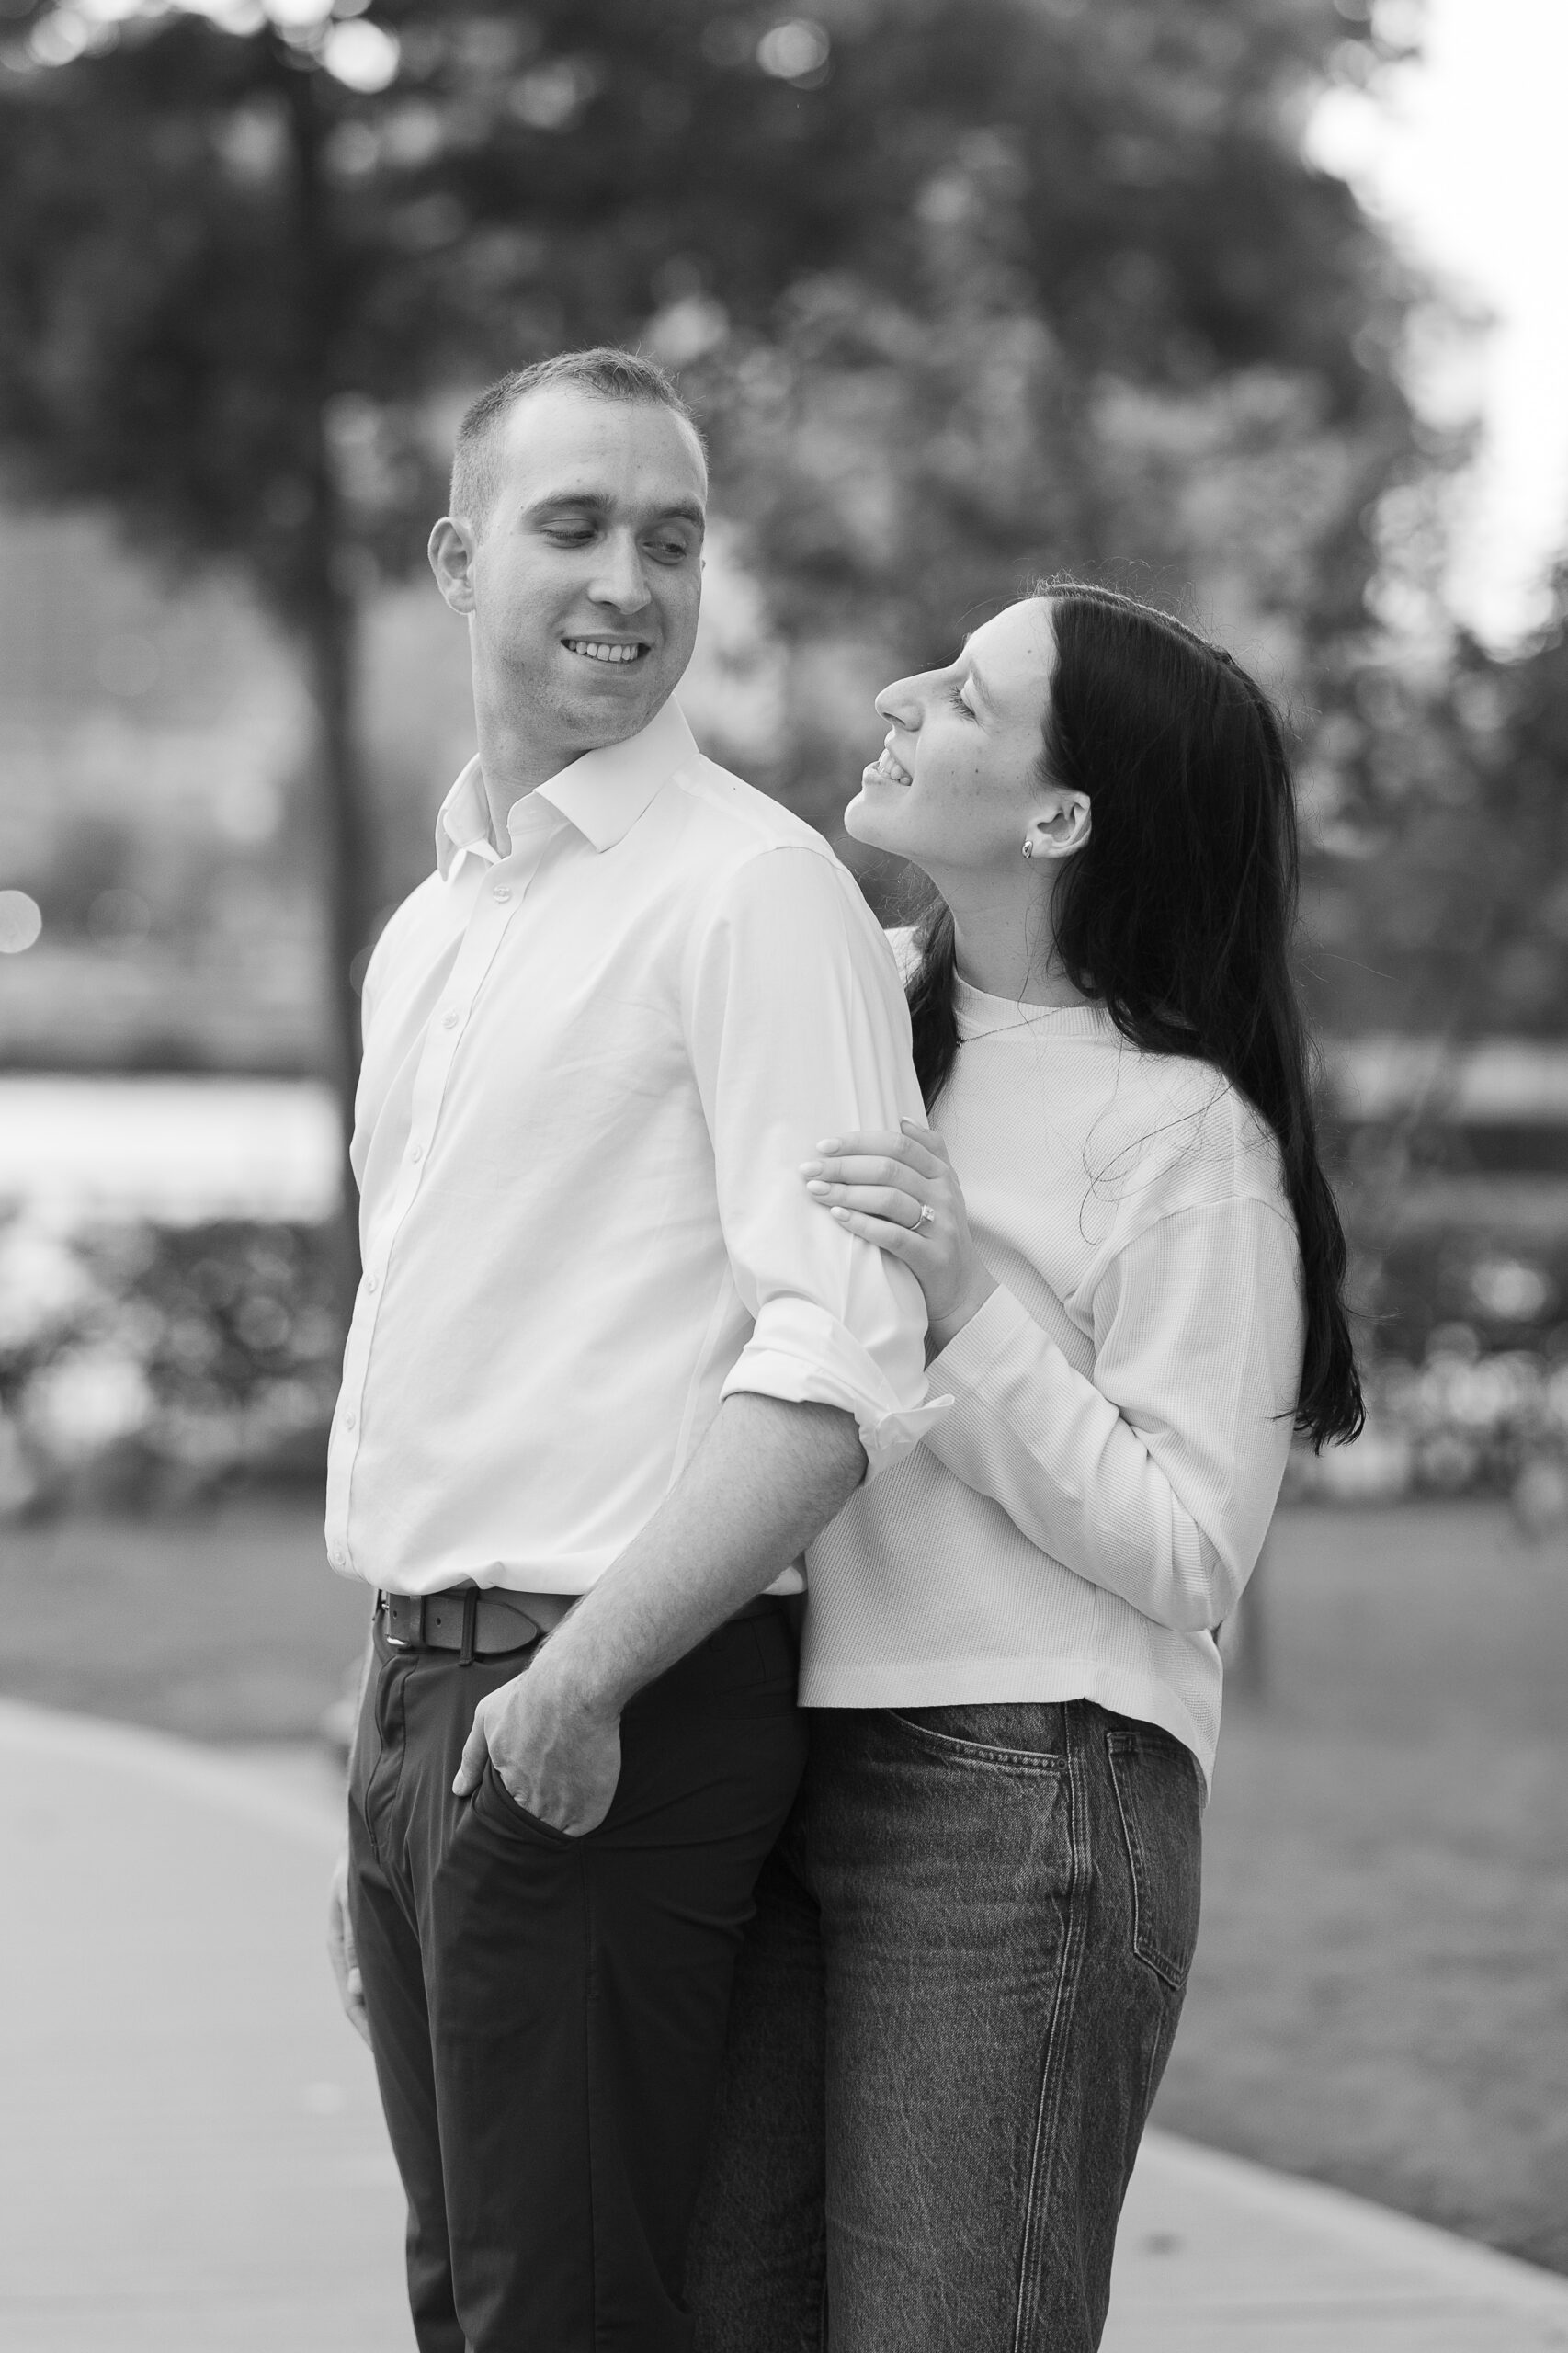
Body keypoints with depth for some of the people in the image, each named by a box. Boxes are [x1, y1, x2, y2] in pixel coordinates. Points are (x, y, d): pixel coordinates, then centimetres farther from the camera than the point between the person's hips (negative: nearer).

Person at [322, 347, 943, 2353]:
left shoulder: (752, 889, -9)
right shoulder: (426, 931, 18)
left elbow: (845, 1365, -18)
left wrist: (581, 1681, -21)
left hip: (616, 1721, -8)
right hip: (426, 1690, 8)